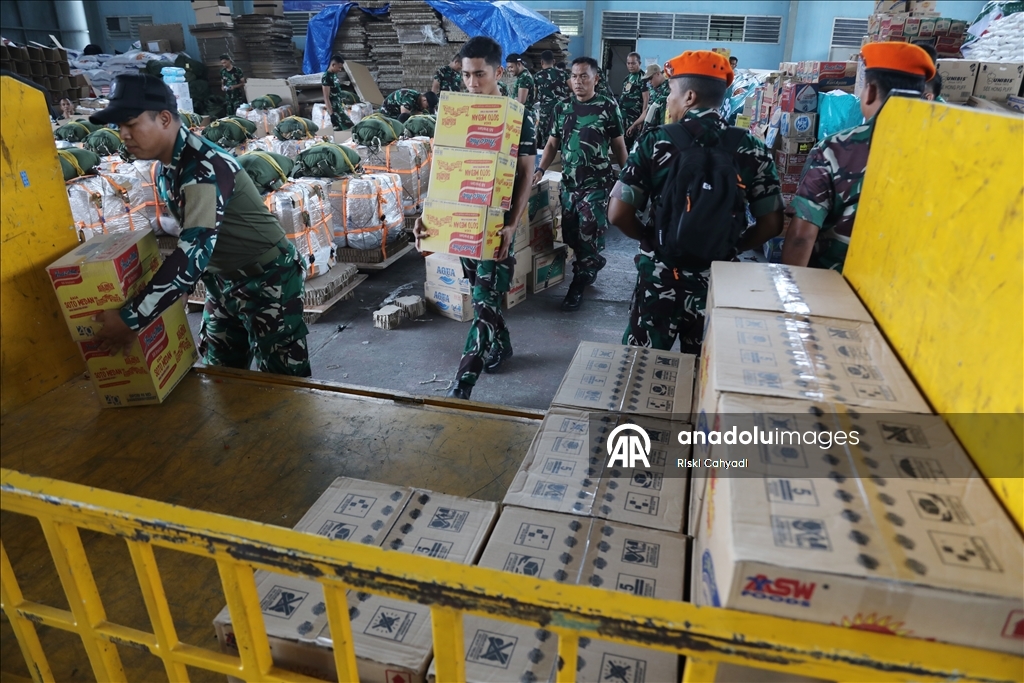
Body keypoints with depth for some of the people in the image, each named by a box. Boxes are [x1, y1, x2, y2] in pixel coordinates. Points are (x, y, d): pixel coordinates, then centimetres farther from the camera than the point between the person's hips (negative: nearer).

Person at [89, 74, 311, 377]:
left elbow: (193, 252, -35)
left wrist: (131, 319, -33)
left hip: (267, 278, -9)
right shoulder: (167, 167, 2)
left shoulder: (204, 167, -26)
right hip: (223, 280, 9)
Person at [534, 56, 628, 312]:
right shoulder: (562, 108, 7)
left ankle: (579, 284, 4)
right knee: (570, 233, 9)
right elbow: (553, 143, 13)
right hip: (569, 182, 5)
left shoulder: (609, 107, -3)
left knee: (590, 232, -8)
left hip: (597, 183, -4)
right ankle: (590, 266, 33)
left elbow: (618, 145, 2)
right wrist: (540, 170, 0)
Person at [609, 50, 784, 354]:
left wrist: (651, 238, 6)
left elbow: (618, 214, -11)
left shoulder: (655, 142, -9)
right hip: (718, 277, 2)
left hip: (660, 274, -2)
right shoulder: (752, 148, -3)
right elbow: (771, 223, -2)